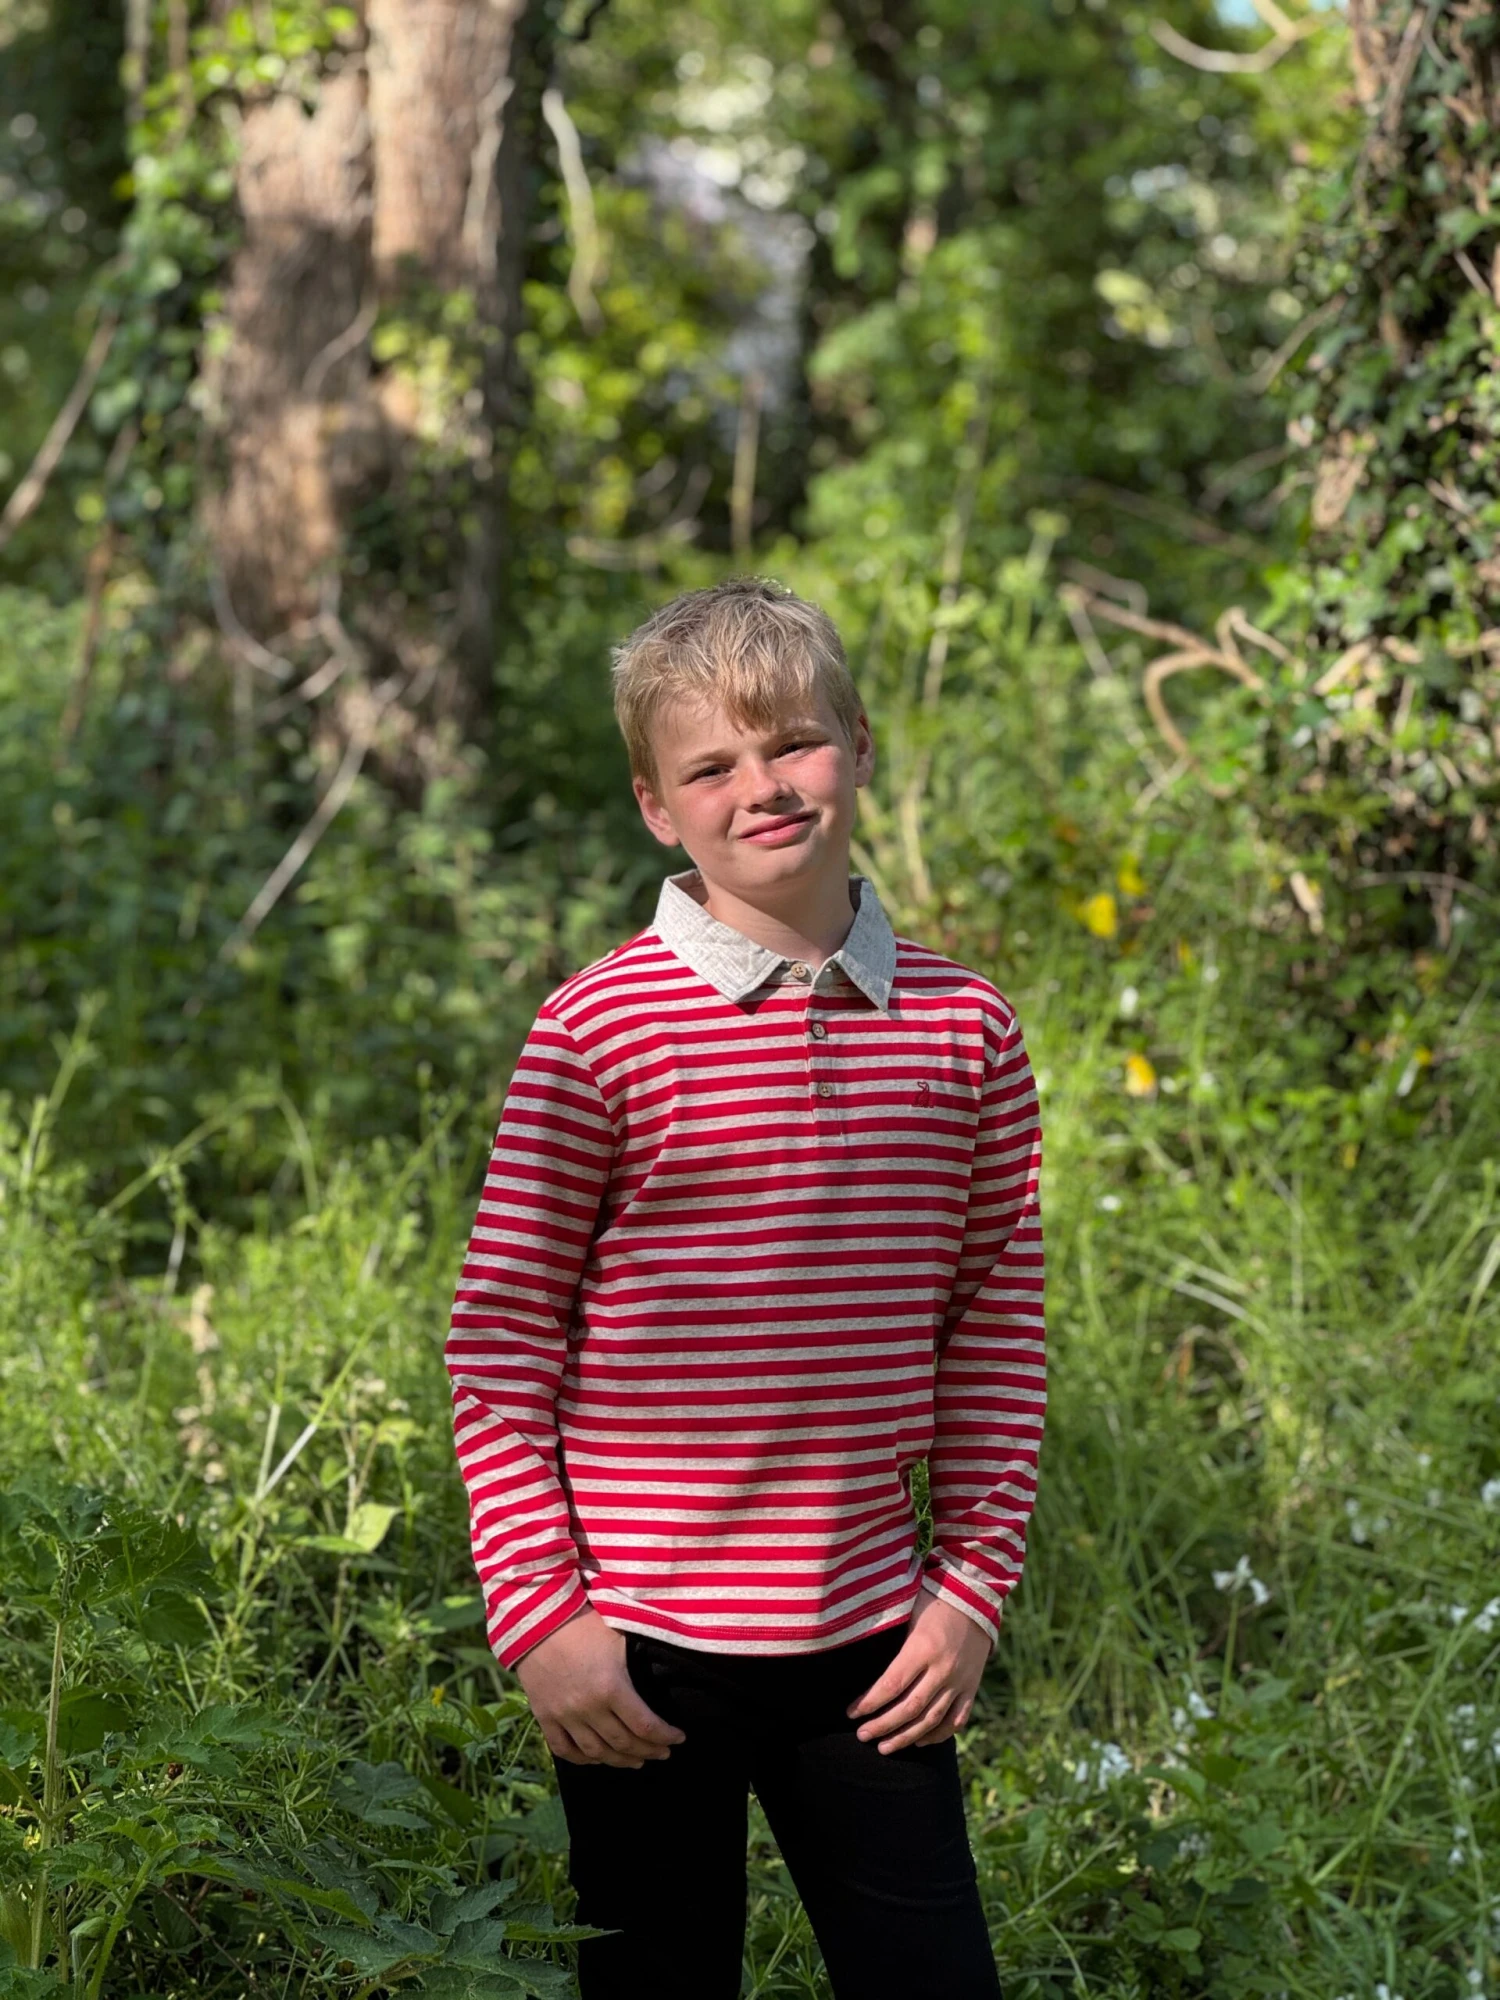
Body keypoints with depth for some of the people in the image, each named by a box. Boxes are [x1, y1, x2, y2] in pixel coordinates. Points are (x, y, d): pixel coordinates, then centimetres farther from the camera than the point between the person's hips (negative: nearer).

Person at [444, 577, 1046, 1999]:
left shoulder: (964, 1027, 3)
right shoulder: (599, 1030, -8)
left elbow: (997, 1328, 8)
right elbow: (500, 1337, -5)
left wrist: (975, 1583, 4)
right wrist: (539, 1613, -8)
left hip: (871, 1645, 3)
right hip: (639, 1648, -3)